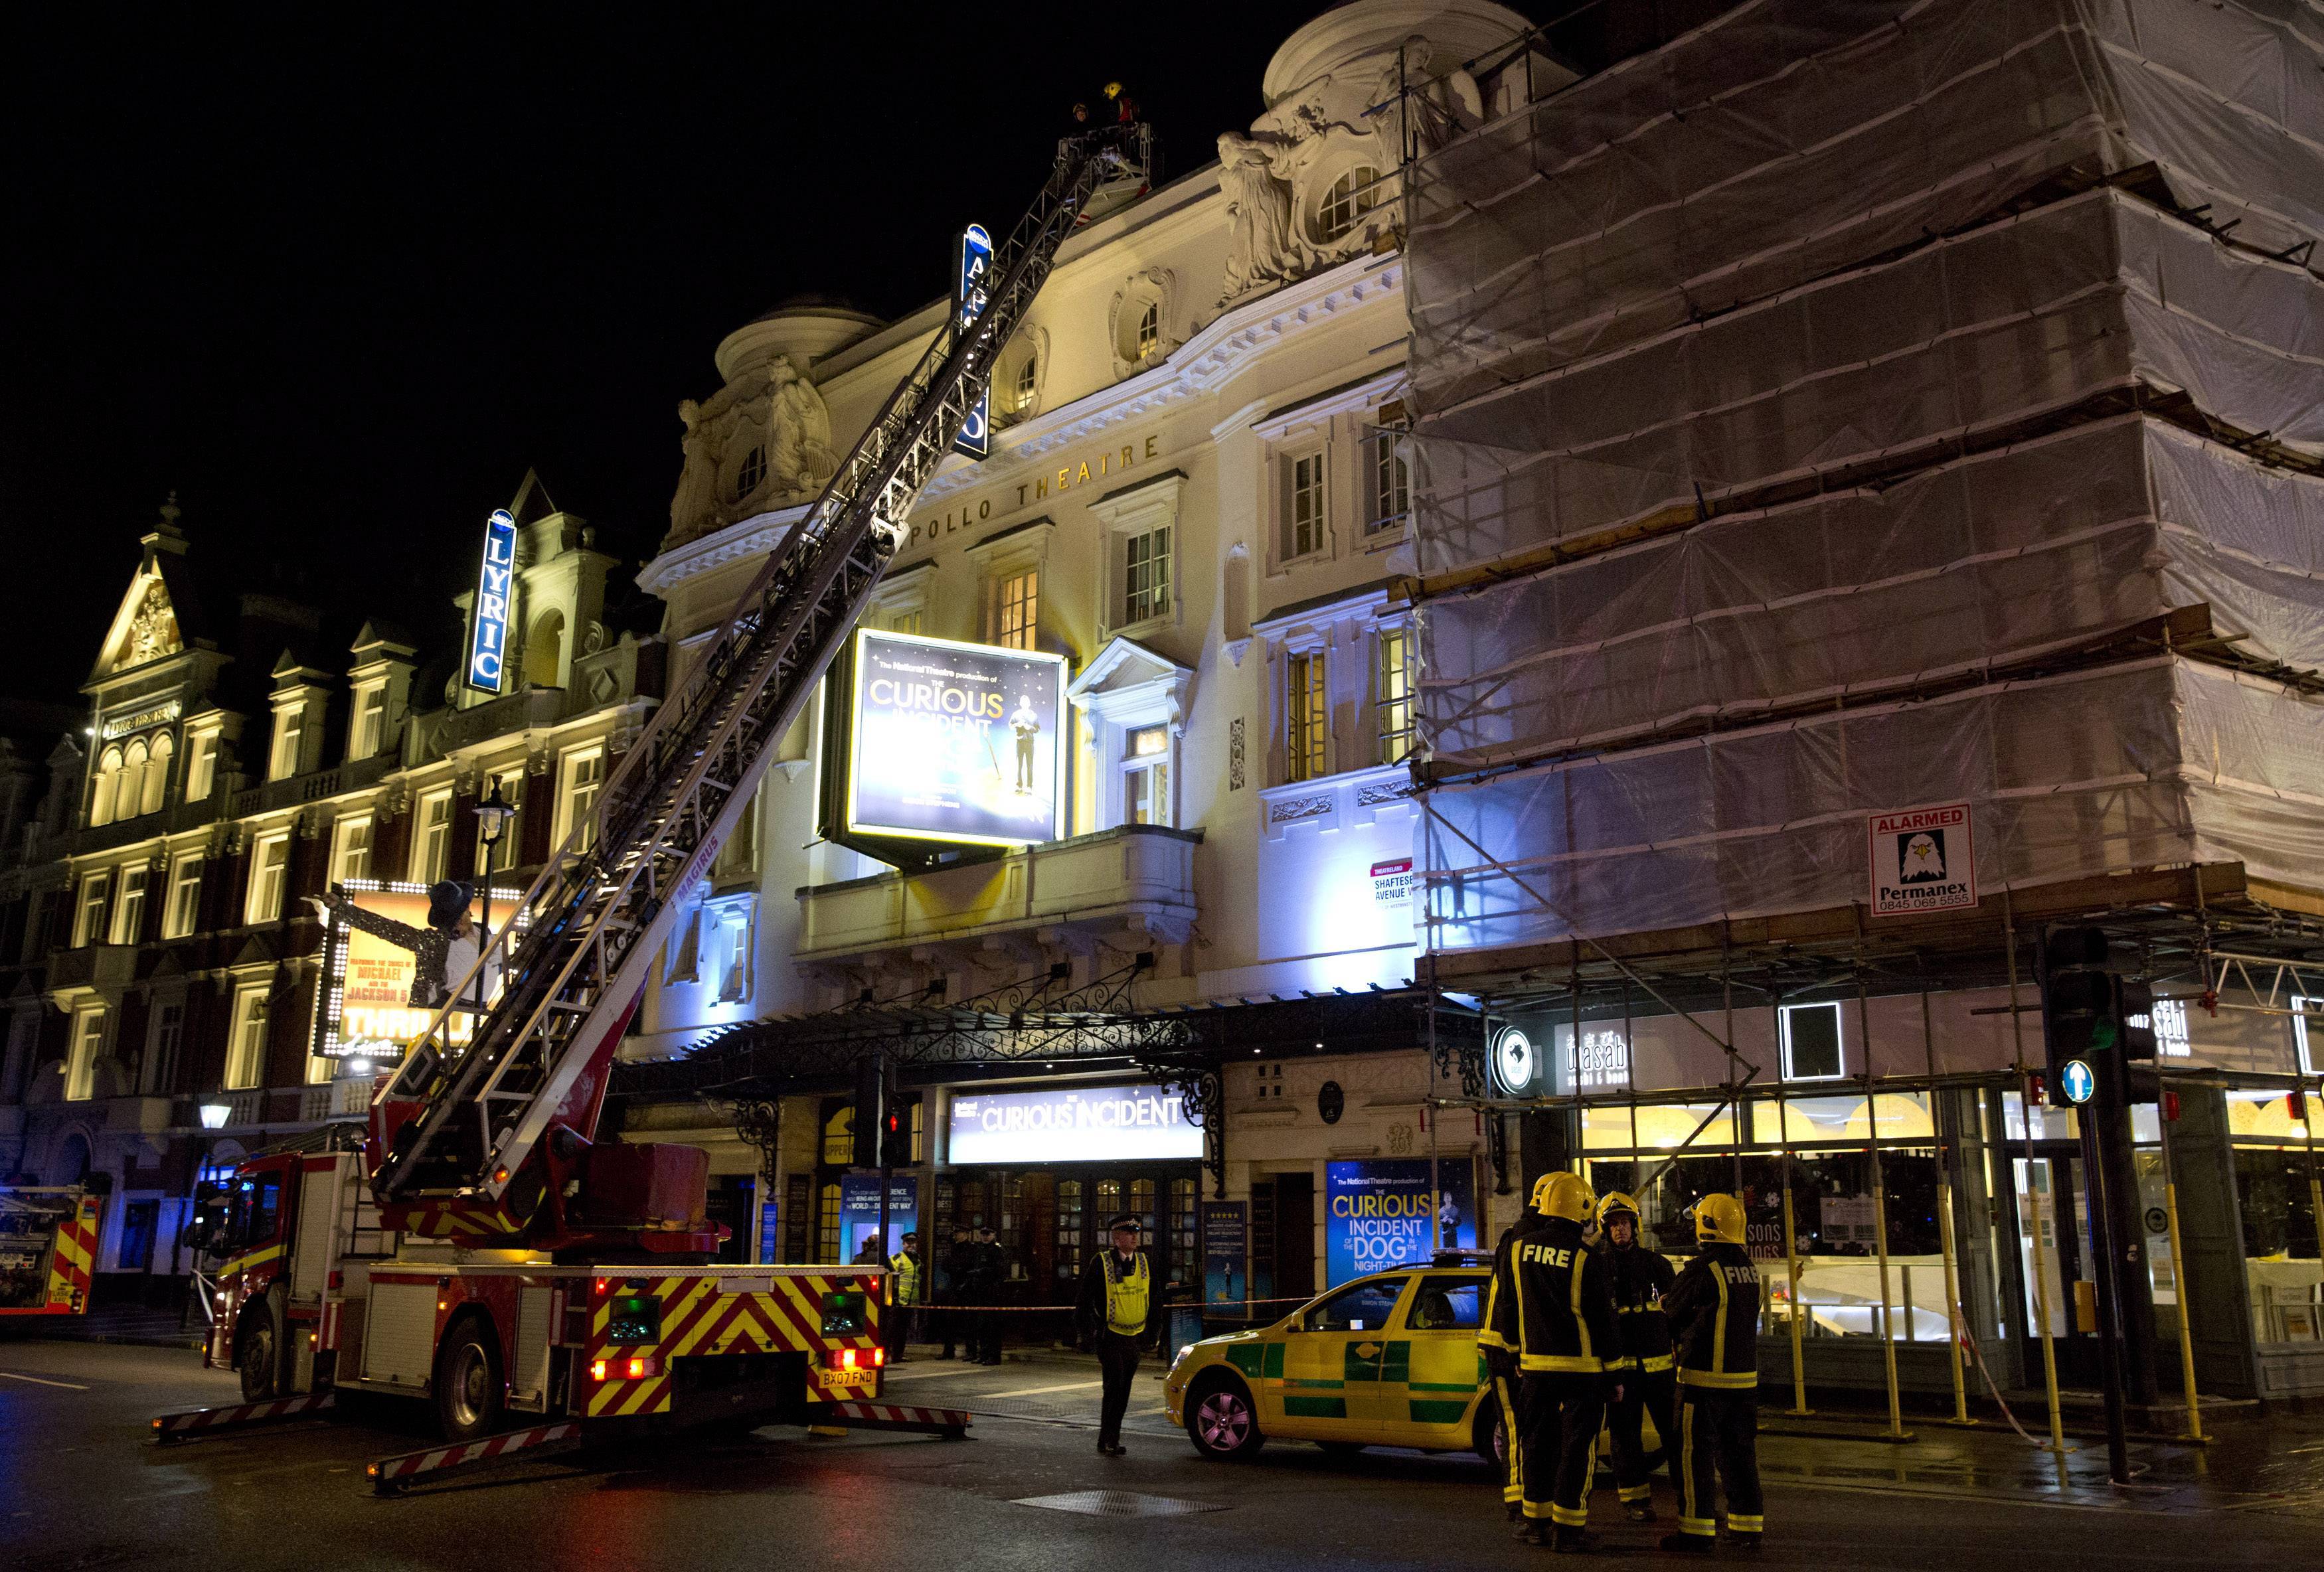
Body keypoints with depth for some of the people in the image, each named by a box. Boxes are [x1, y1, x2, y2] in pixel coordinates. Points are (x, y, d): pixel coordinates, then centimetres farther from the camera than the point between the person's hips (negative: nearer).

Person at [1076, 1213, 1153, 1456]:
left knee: (1123, 1390, 10)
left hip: (1134, 1337, 5)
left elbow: (1152, 1298, 17)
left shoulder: (1144, 1262, 5)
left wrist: (1150, 1329, 13)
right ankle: (1107, 1442, -2)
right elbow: (1084, 1300, -5)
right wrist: (1090, 1333, -9)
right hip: (1109, 1336, -5)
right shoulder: (1101, 1263, -10)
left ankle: (1111, 1439, 21)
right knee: (1114, 1387, -11)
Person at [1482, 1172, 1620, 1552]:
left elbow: (1503, 1309, 9)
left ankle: (1537, 1521, 20)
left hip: (1534, 1366, 4)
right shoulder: (1586, 1261, -12)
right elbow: (1603, 1321, -7)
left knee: (1537, 1444, 14)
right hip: (1582, 1368, -4)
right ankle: (1567, 1528, 5)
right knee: (1577, 1448, 4)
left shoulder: (1517, 1252, 0)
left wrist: (1512, 1351, 21)